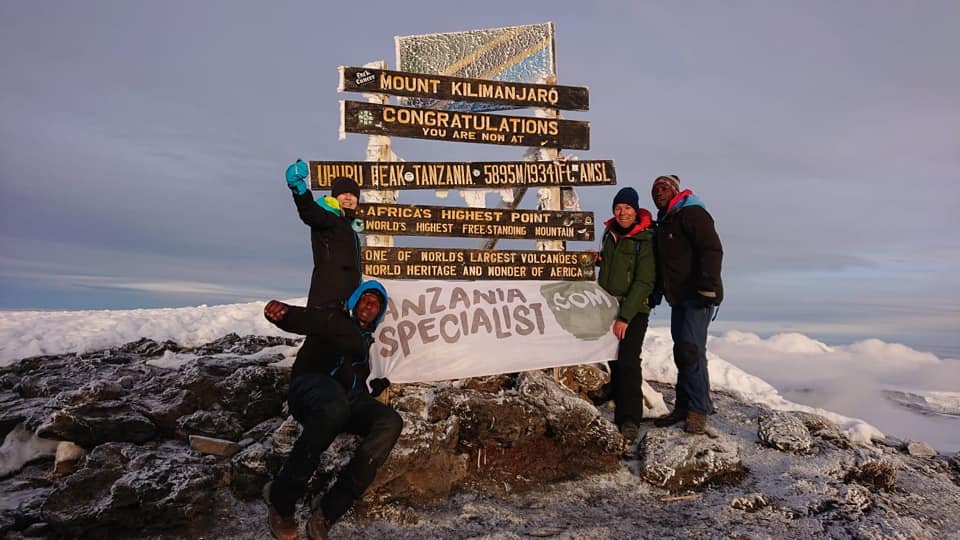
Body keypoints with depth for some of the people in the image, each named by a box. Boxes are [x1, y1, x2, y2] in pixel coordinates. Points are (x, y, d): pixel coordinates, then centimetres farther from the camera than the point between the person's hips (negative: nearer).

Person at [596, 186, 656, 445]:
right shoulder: (610, 233, 10)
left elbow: (644, 282, -15)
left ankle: (630, 421, -14)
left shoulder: (645, 240, -9)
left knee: (628, 360, -16)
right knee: (615, 362, 7)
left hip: (634, 310, -6)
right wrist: (598, 259, 3)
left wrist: (625, 316, -20)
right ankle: (621, 413, 18)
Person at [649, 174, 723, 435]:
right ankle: (683, 406, 18)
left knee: (690, 350, -13)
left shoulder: (692, 213, -7)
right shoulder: (664, 223, 21)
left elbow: (712, 249, -19)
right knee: (681, 351, 10)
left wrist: (708, 286, -25)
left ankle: (698, 411, -5)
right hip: (678, 297, 9)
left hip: (698, 296, -9)